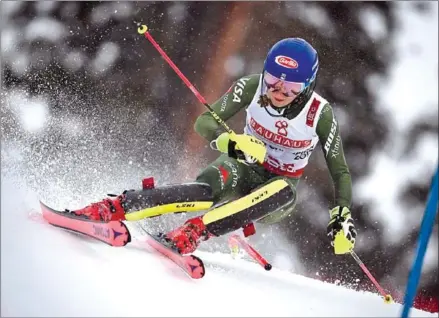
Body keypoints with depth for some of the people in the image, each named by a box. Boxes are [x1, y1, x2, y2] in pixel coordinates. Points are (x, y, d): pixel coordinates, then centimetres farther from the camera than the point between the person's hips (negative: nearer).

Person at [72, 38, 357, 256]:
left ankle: (188, 236, -47)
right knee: (206, 191, -37)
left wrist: (342, 217, -24)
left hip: (279, 193, 0)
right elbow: (204, 123, -19)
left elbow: (341, 172, -10)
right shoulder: (252, 86, -17)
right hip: (242, 168, 0)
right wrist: (231, 142, -40)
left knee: (283, 193, -39)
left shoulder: (320, 114, -19)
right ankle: (105, 211, -46)